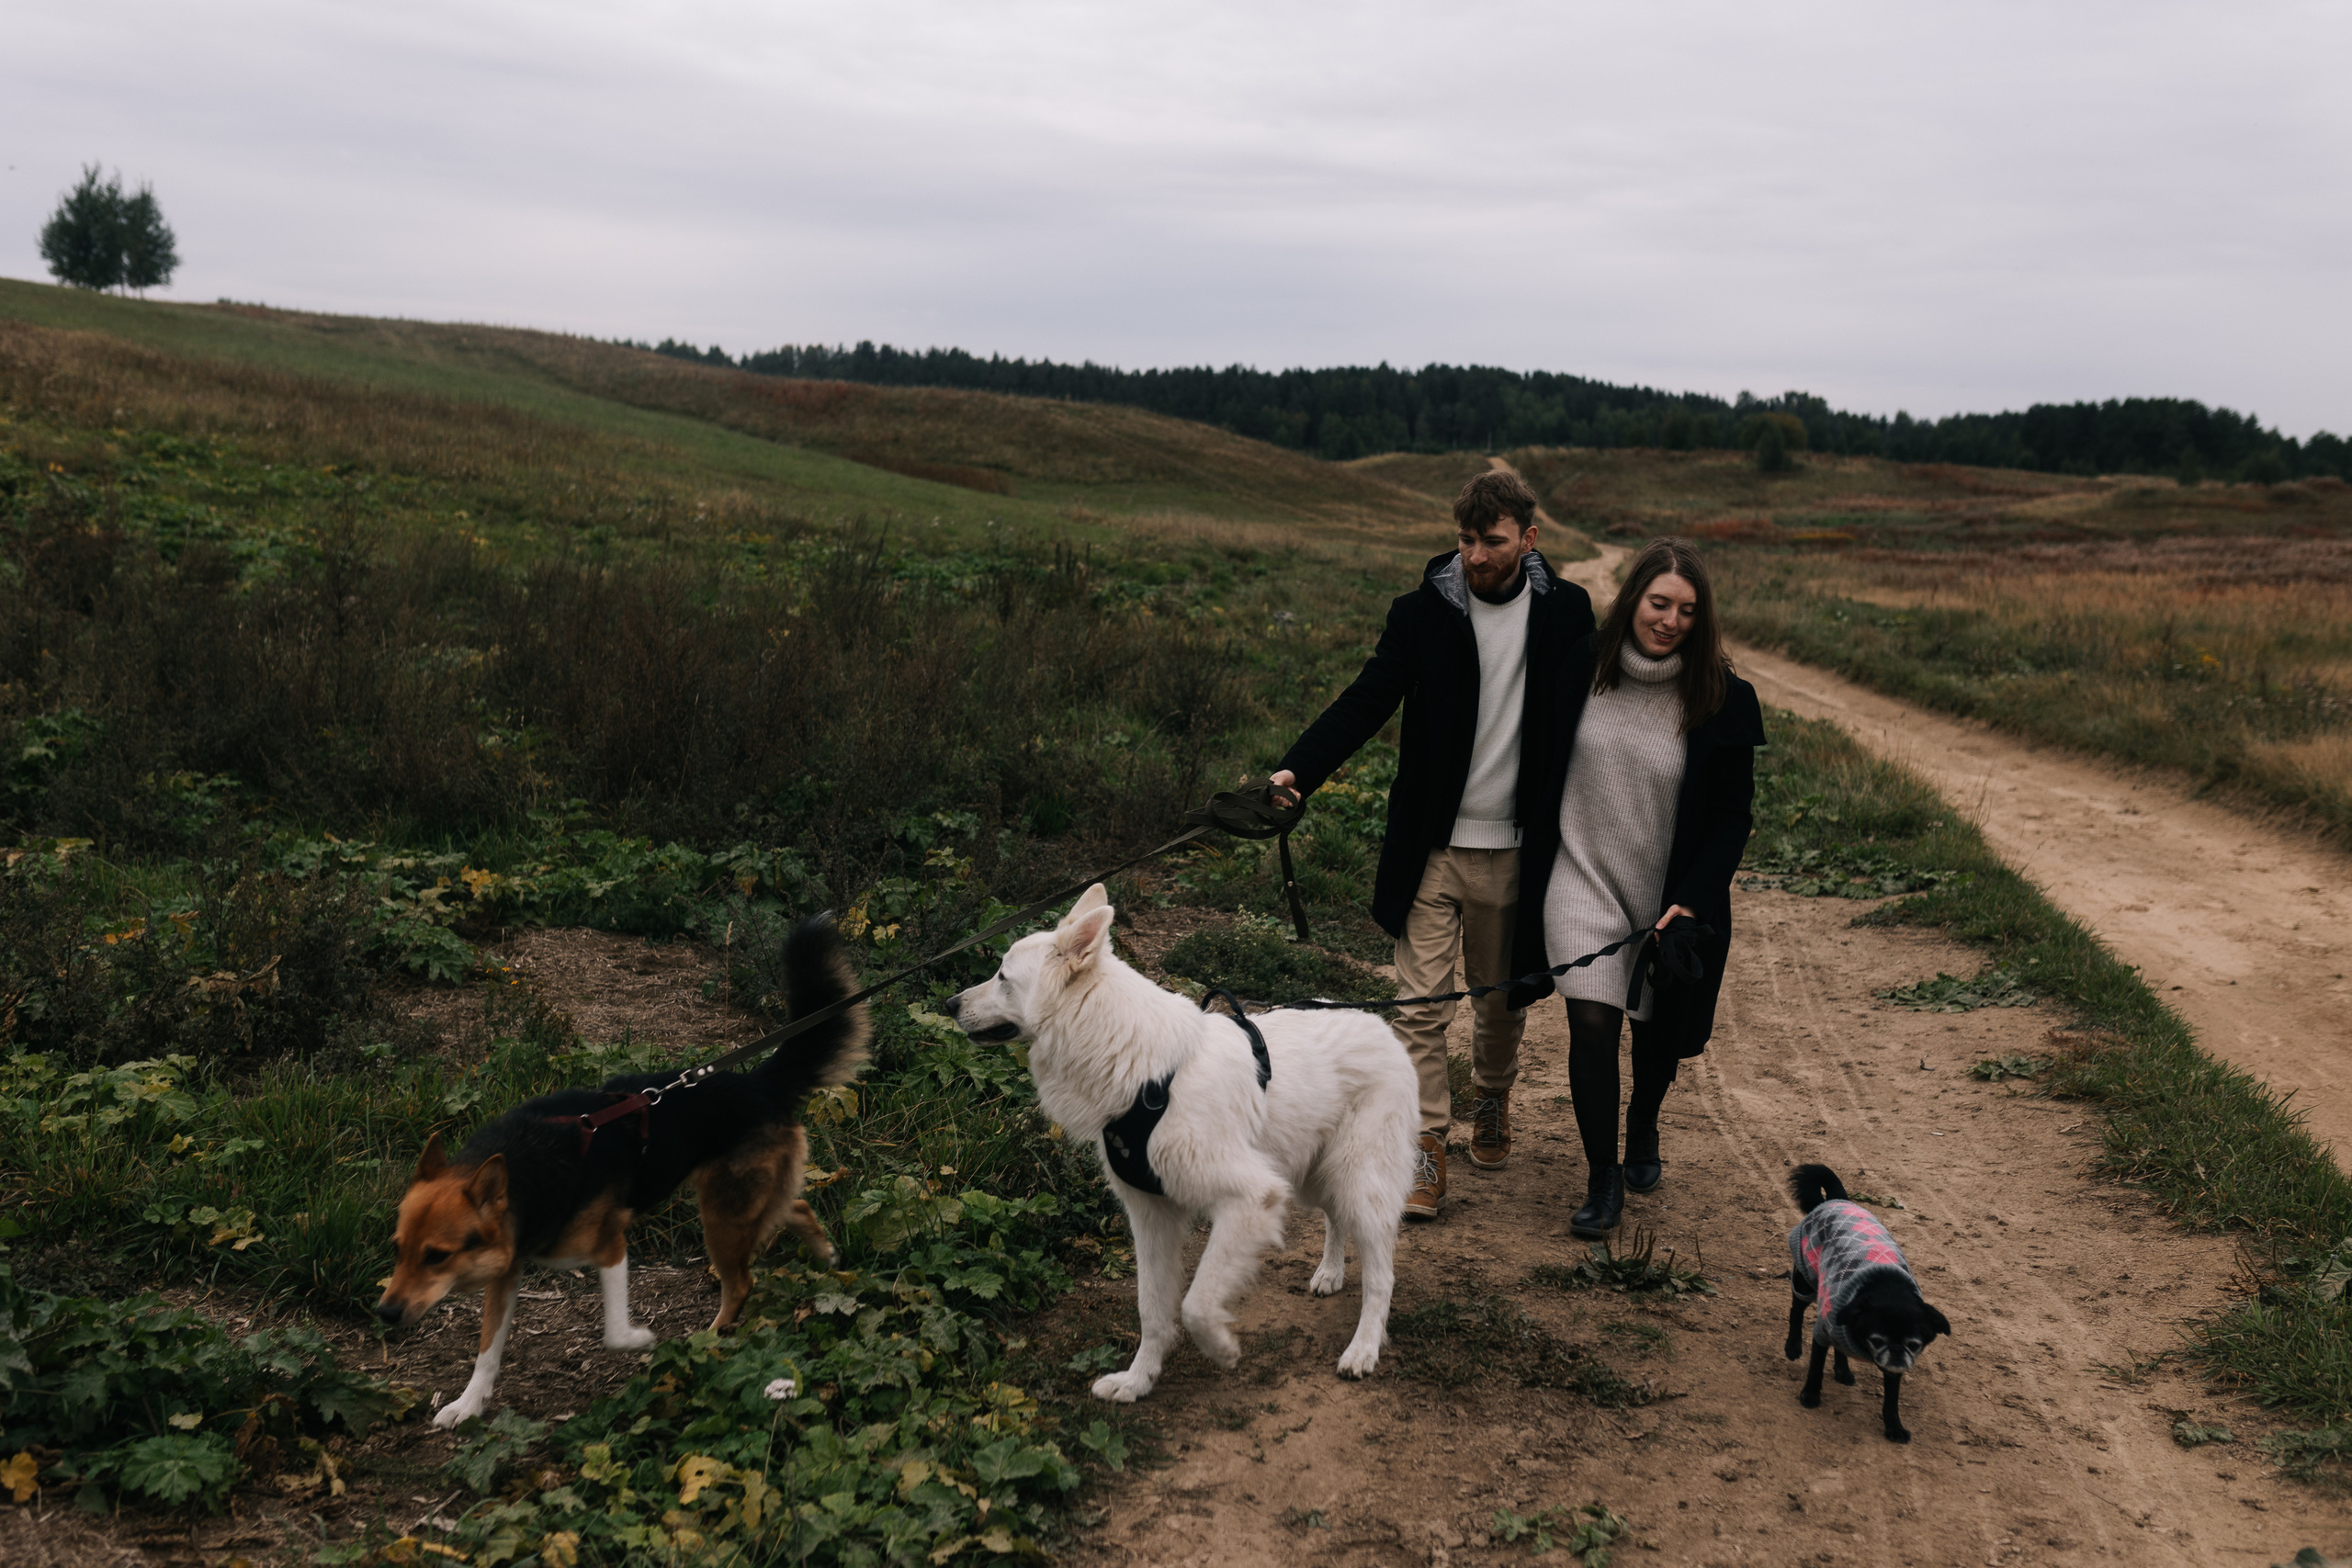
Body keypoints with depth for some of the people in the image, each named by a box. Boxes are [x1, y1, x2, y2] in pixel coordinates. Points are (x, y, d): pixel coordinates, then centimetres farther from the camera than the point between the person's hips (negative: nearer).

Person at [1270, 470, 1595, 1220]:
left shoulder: (1565, 610, 0)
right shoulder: (1421, 614, -5)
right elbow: (1366, 701, -11)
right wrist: (1297, 770, -27)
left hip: (1516, 848, 2)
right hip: (1432, 847, -1)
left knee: (1503, 997, 17)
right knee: (1422, 1003, -4)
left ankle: (1492, 1101, 43)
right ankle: (1427, 1145, 7)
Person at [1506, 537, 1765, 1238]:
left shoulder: (1722, 699, -13)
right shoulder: (1581, 666, -9)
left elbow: (1735, 813, -6)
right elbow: (1545, 766, 5)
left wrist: (1692, 900, -15)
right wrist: (1533, 859, 9)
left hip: (1670, 892, 0)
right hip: (1582, 874, 0)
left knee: (1659, 1025, 17)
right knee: (1592, 1022, -12)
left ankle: (1643, 1131, 48)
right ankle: (1602, 1181, 3)